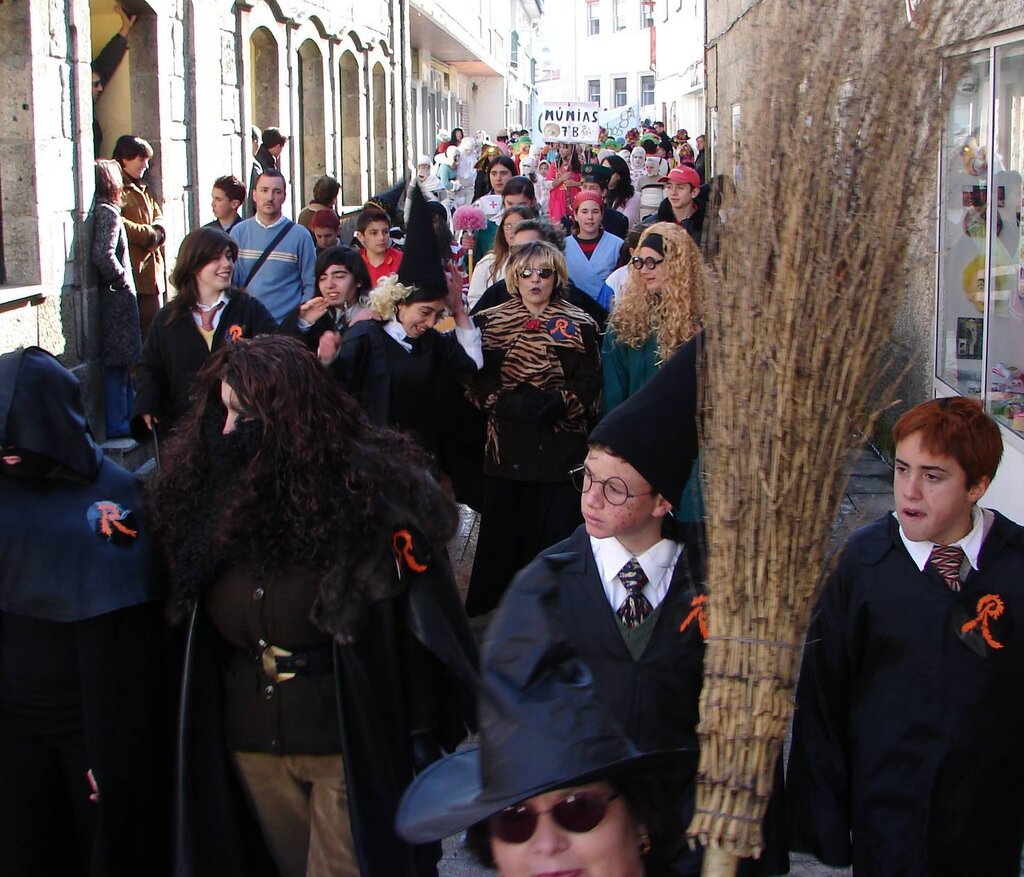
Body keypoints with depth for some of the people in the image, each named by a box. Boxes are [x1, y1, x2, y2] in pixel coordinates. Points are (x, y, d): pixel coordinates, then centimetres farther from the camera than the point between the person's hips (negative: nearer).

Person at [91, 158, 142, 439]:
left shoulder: (100, 210, 9)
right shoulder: (108, 212, -16)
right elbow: (103, 255, -27)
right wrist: (122, 280, -14)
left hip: (112, 296, 9)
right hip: (117, 298, -9)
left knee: (119, 362, 16)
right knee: (119, 361, -2)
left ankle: (125, 416, 24)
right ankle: (118, 423, 4)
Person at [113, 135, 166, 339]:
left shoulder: (142, 189, 22)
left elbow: (159, 219, 20)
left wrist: (157, 234, -4)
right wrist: (149, 234, -10)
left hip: (151, 270, 9)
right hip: (130, 274, -9)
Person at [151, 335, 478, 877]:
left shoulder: (368, 488, -15)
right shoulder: (211, 488, 0)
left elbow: (420, 620, -14)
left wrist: (424, 735, -14)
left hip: (355, 738, -5)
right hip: (251, 744, 5)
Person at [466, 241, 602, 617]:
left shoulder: (578, 325, 5)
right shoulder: (491, 322, 8)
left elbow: (589, 386, 0)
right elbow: (480, 384, 2)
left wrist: (557, 402, -18)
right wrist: (511, 402, -16)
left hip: (560, 446, -1)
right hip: (507, 445, 1)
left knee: (556, 530, 0)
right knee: (504, 530, 4)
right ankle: (497, 607, 15)